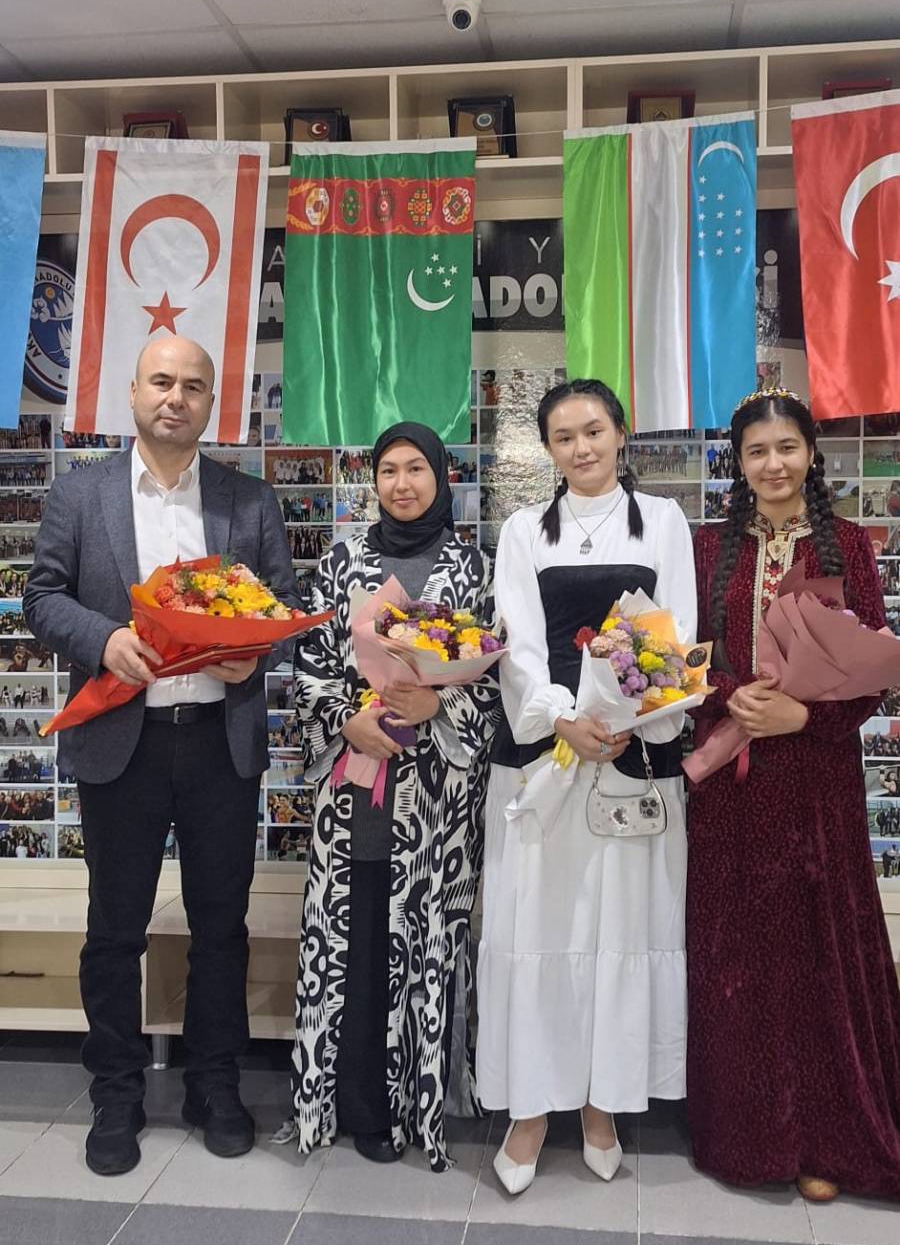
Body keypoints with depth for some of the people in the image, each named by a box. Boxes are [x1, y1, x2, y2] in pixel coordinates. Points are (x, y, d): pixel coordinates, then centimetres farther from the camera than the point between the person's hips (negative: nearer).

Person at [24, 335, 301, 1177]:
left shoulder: (252, 500, 7)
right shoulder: (79, 493, 5)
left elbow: (286, 602, 7)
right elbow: (42, 597, 2)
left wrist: (257, 650, -13)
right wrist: (103, 638, -17)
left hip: (223, 743, 1)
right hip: (120, 743, -1)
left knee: (221, 924, 11)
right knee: (115, 930, 10)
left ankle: (215, 1088, 29)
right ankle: (116, 1099, 27)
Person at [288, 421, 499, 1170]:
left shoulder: (469, 566, 6)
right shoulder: (342, 561, 9)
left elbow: (491, 673, 2)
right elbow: (312, 661, 5)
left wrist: (436, 705, -16)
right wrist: (346, 720, -11)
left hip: (438, 785, -1)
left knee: (428, 936, 3)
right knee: (354, 936, 3)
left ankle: (421, 1098, 19)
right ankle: (362, 1106, 17)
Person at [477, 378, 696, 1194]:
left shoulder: (663, 521, 9)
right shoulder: (524, 530, 10)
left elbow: (678, 634, 2)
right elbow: (519, 642, 0)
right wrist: (563, 719, -17)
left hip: (638, 750, 0)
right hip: (541, 745, 0)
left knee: (622, 923, 4)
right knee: (536, 923, 1)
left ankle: (602, 1102, 18)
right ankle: (531, 1106, 12)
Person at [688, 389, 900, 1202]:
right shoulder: (711, 547, 7)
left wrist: (803, 714, -17)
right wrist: (731, 697, -14)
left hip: (818, 772, -1)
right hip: (730, 773, 2)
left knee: (821, 945, 4)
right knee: (735, 946, 8)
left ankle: (824, 1136, 19)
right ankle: (745, 1130, 24)